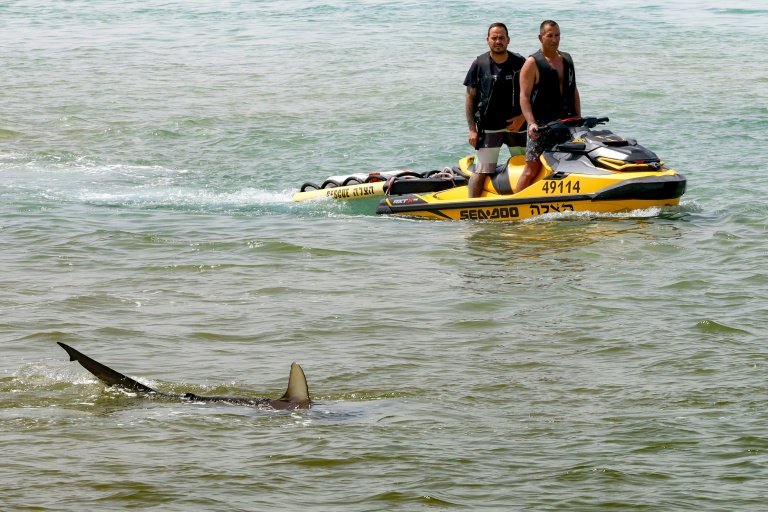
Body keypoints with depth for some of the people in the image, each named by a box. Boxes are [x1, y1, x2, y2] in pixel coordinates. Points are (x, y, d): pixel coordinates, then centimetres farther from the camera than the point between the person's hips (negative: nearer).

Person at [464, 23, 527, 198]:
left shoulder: (520, 63, 5)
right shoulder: (479, 64, 2)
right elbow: (470, 98, 4)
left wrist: (523, 118, -6)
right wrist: (472, 129, -2)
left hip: (516, 124, 2)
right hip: (488, 127, -2)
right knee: (481, 172, -7)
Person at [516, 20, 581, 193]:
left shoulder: (567, 59, 16)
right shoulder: (533, 63, -3)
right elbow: (524, 96, -9)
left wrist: (578, 119, 11)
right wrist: (531, 123, -21)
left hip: (567, 124, 6)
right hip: (542, 125, -6)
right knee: (532, 169, -9)